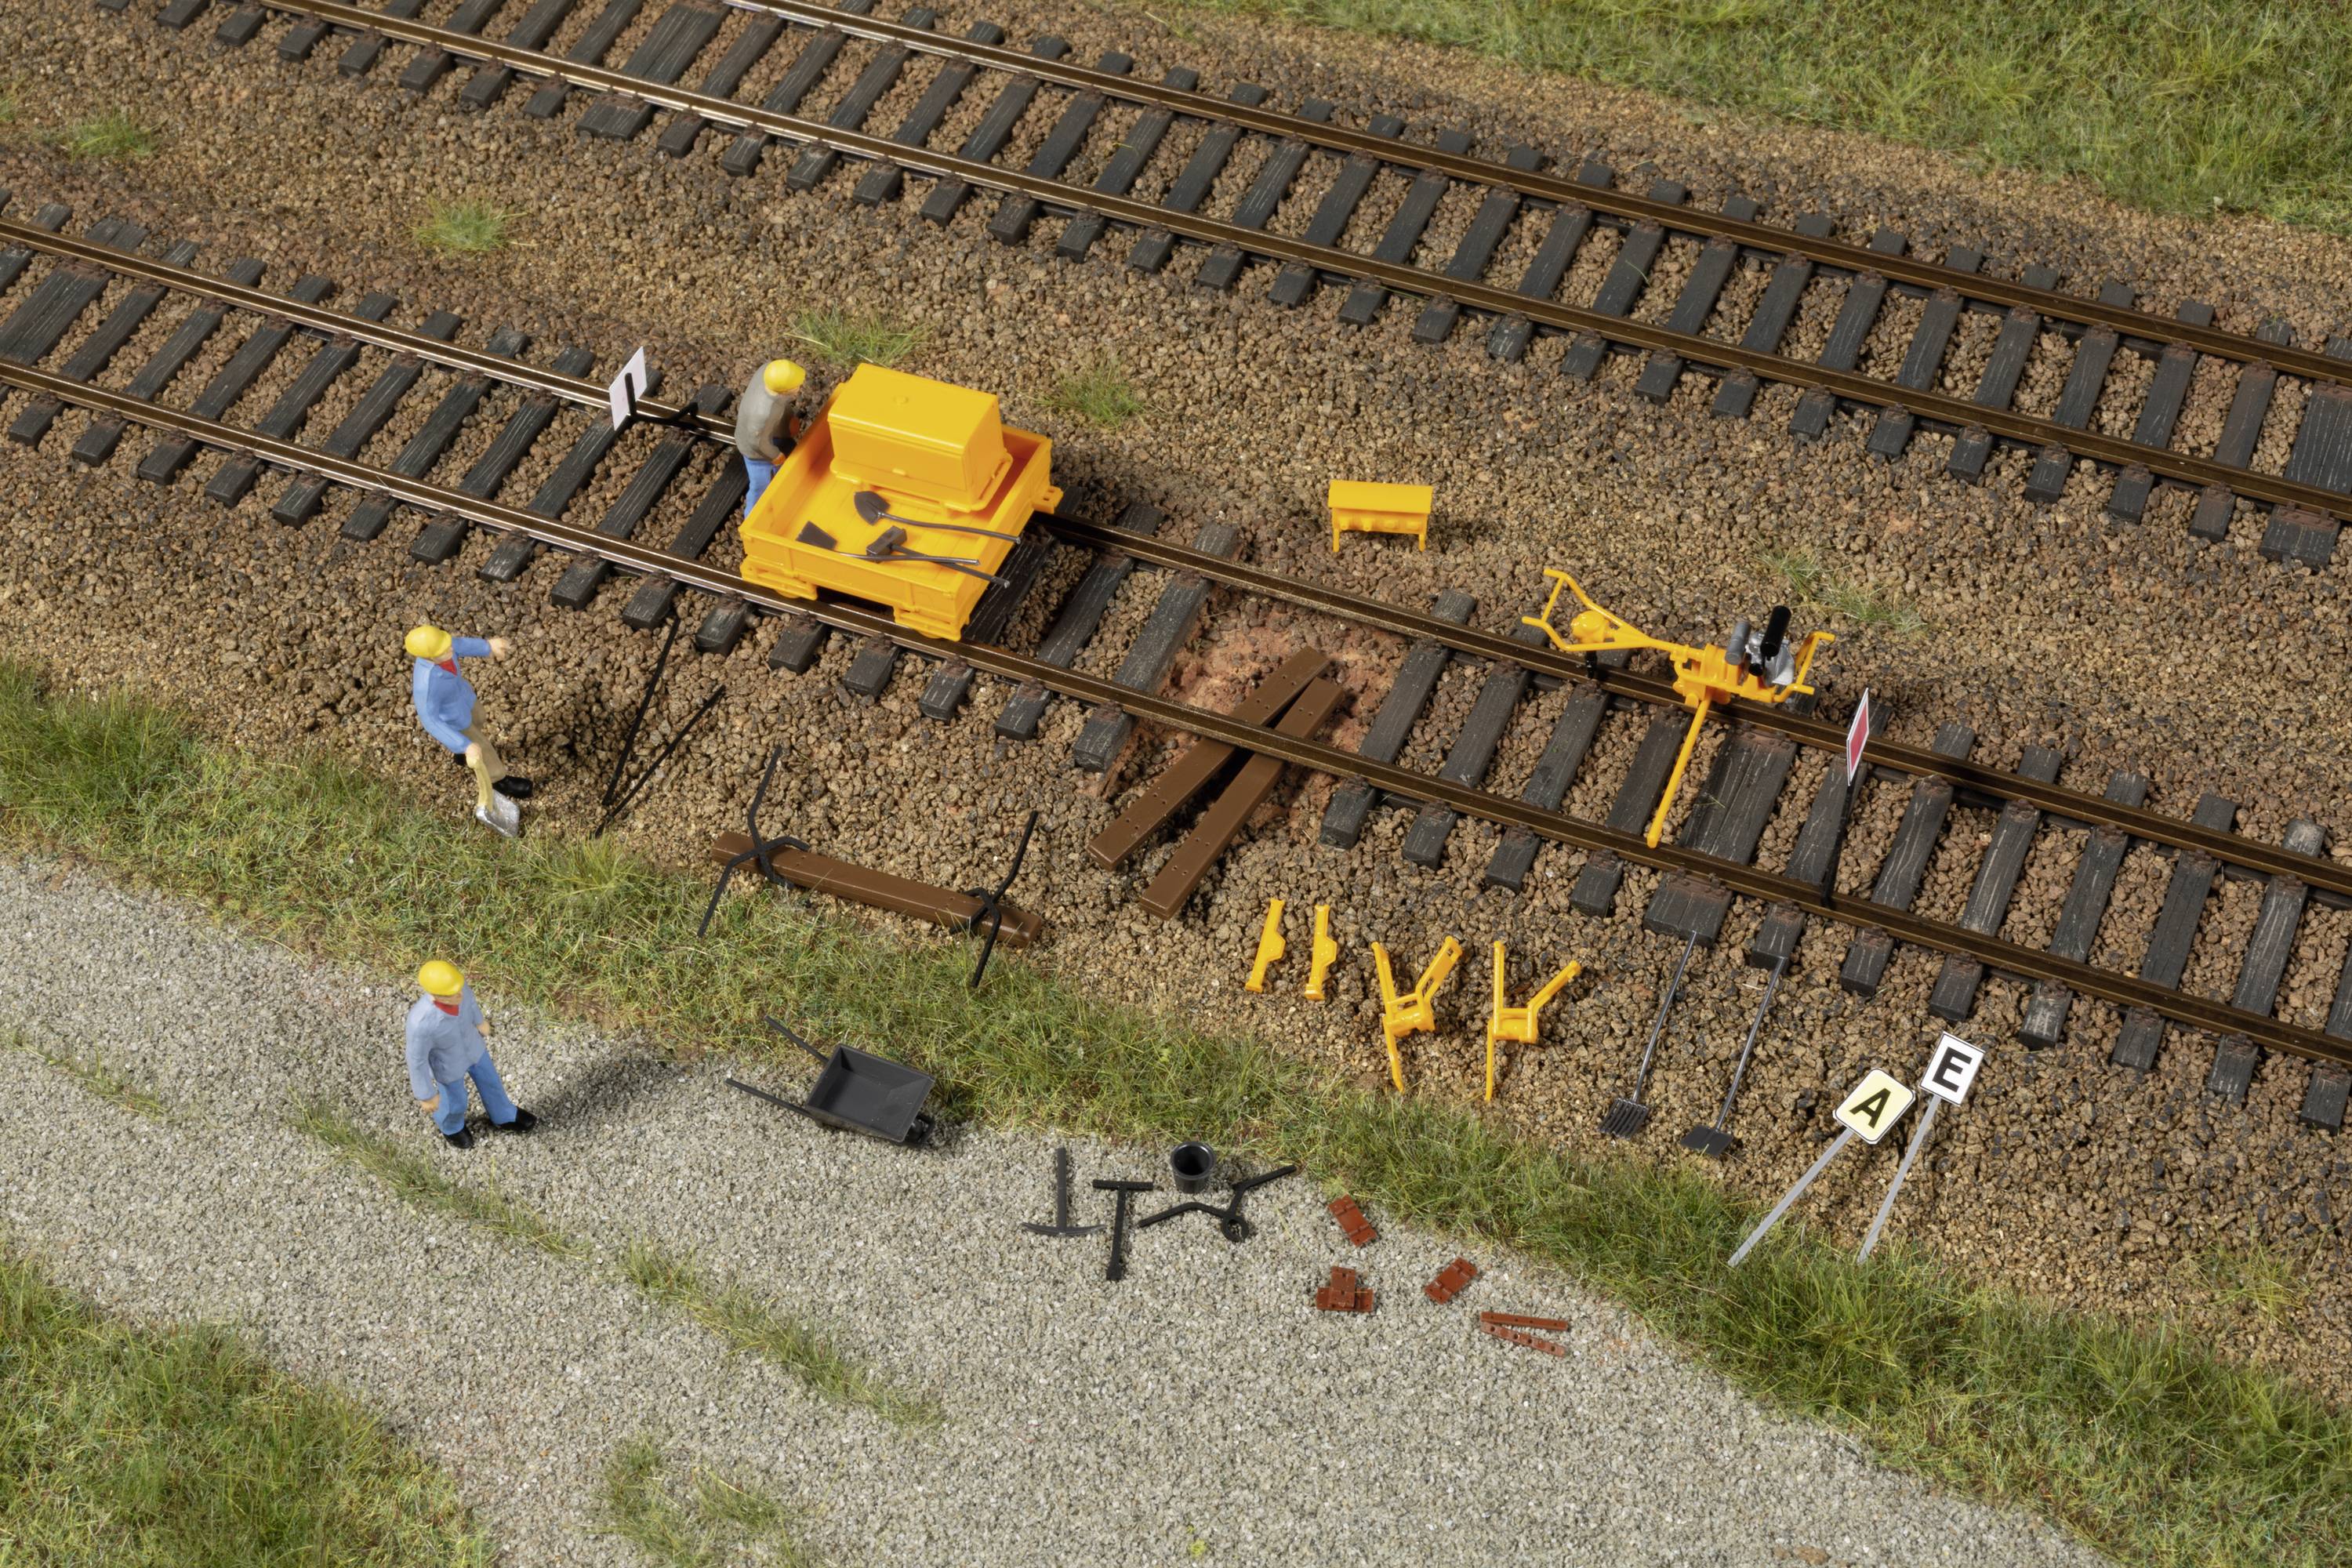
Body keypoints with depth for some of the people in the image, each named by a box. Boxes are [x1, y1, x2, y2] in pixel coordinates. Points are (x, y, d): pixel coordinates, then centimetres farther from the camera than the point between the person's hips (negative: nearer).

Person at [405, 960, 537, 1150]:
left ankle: (503, 1118, 60)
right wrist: (427, 1095, -12)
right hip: (448, 1064, -4)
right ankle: (449, 1124, 62)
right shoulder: (421, 1023, -48)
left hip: (471, 1046, 4)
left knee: (490, 1082, 28)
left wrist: (479, 1020, 15)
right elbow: (417, 1059, -28)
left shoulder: (458, 988, -34)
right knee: (456, 1101, 26)